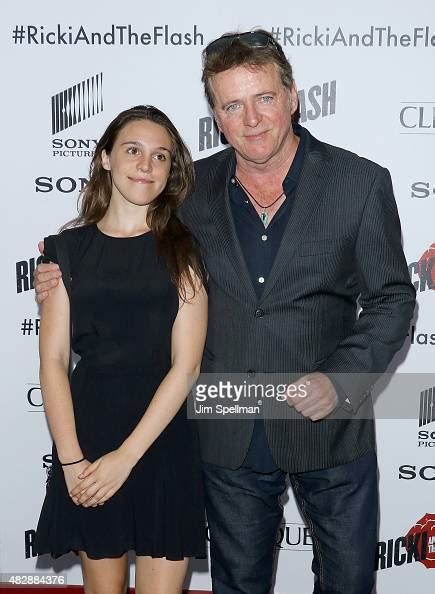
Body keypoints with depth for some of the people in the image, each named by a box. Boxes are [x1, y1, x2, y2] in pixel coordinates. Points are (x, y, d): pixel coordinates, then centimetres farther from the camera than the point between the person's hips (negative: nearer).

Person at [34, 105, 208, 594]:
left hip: (165, 438, -1)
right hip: (87, 431, 1)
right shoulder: (68, 248, 3)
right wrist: (71, 459, -10)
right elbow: (53, 360, -1)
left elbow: (185, 366, -7)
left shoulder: (184, 249, -1)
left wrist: (127, 456, -12)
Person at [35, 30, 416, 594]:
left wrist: (340, 380, -19)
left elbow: (392, 298, -5)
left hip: (330, 425, -1)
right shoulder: (194, 187, -2)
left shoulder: (361, 182, -10)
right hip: (228, 434, 2)